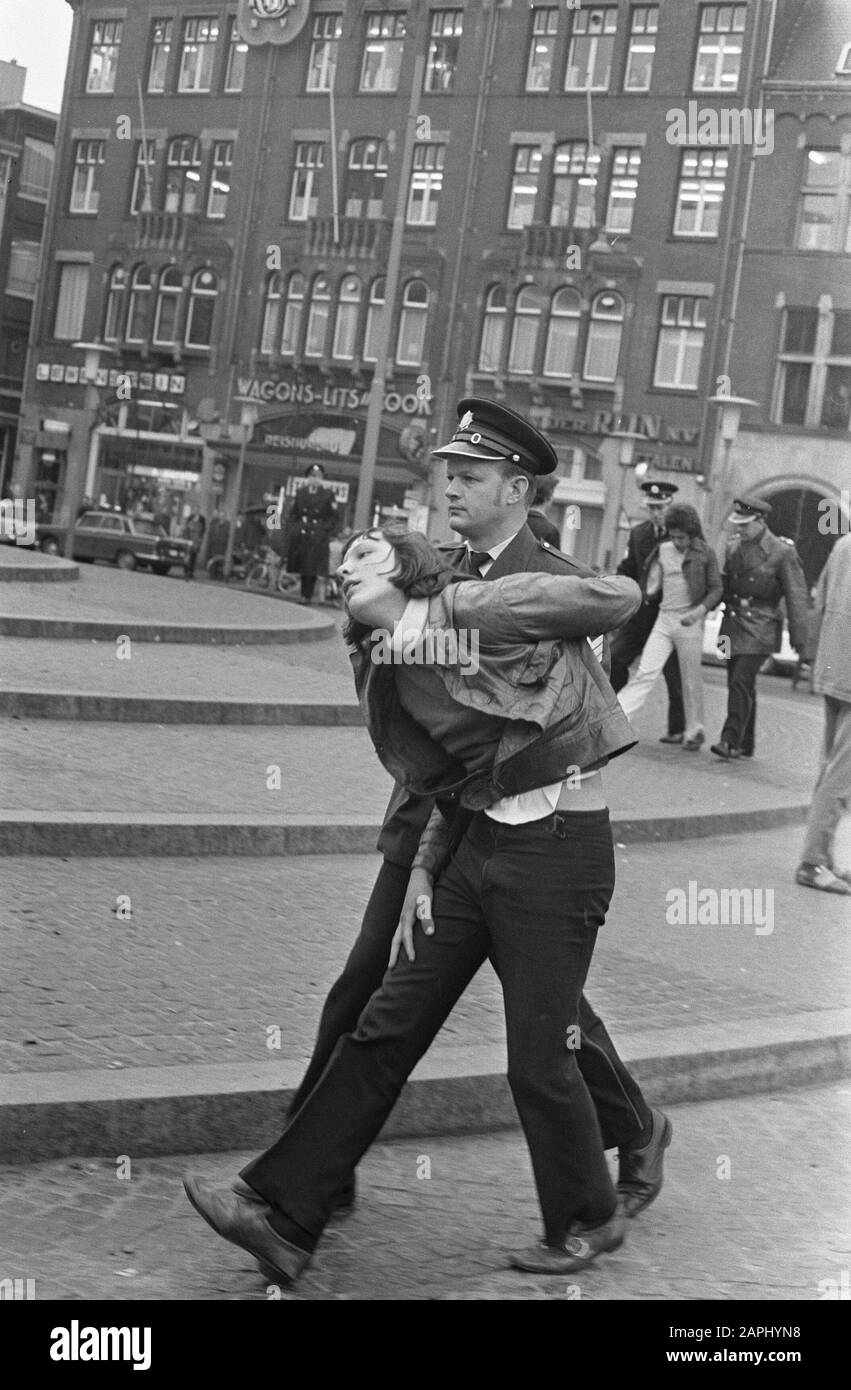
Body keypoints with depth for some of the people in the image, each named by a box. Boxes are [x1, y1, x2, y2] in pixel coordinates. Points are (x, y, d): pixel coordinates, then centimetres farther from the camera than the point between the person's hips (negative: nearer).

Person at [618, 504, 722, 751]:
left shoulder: (705, 555, -4)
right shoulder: (663, 550, 6)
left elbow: (716, 589, -3)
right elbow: (652, 585, 16)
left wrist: (700, 610, -16)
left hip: (690, 622, -3)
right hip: (664, 619, 3)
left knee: (691, 681, 5)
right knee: (646, 672, -8)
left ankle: (694, 732, 20)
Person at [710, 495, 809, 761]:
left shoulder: (782, 552, -10)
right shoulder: (733, 547, 7)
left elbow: (796, 597, -8)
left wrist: (798, 637, -8)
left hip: (759, 627, -6)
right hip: (733, 624, 6)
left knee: (741, 682, -16)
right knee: (738, 685, 10)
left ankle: (730, 741, -18)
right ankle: (745, 745, 19)